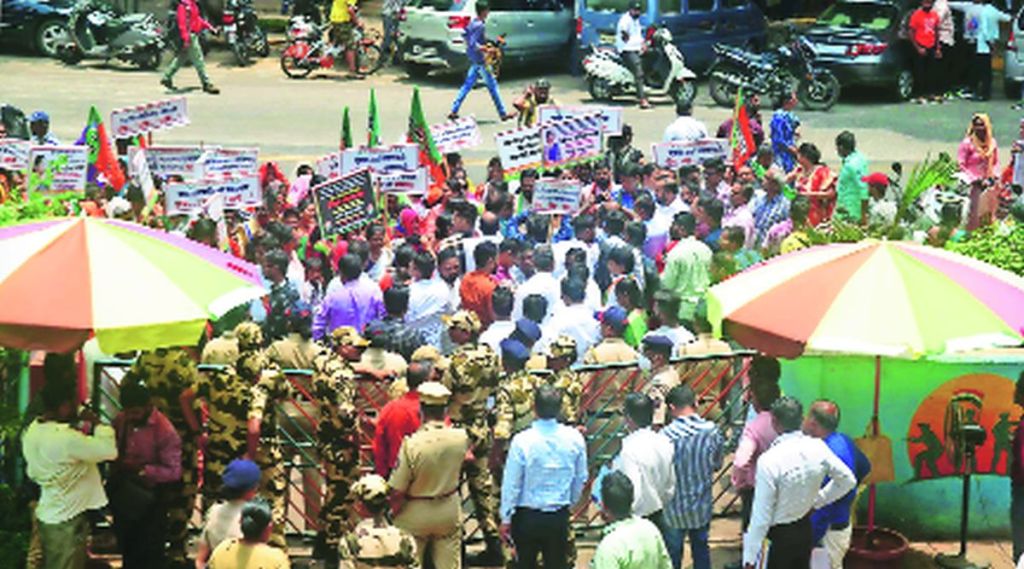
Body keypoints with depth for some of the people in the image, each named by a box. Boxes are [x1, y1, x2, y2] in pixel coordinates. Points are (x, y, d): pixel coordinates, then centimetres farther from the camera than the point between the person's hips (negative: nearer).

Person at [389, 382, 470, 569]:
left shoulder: (411, 444, -25)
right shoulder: (460, 438, -14)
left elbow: (397, 490, -19)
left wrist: (391, 513, -3)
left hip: (415, 513, -3)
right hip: (449, 511, 3)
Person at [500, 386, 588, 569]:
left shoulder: (522, 441, -18)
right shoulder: (574, 438, -9)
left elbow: (511, 483, -11)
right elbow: (581, 479, 2)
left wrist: (506, 518, 0)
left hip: (528, 517, -2)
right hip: (560, 517, 2)